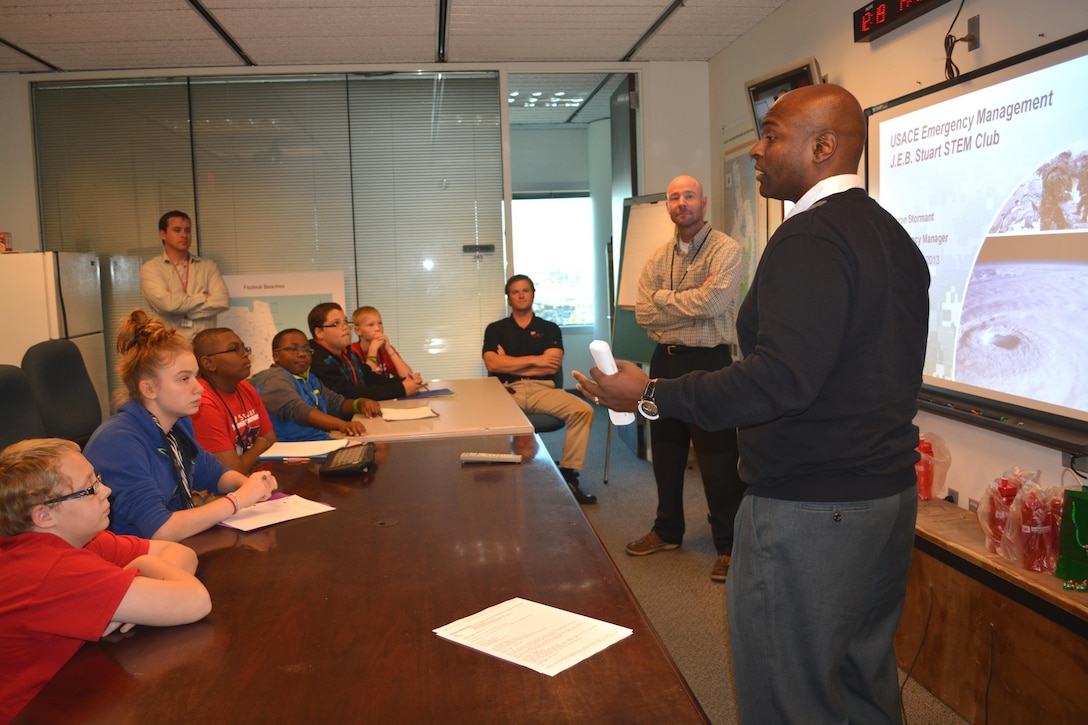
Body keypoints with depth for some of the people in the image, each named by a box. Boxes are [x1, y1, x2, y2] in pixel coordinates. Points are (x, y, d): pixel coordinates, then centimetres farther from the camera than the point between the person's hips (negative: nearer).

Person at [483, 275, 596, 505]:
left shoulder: (550, 329, 18)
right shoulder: (496, 329, 17)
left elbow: (552, 367, 1)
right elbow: (492, 364, -2)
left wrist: (509, 364, 0)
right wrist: (535, 360, -4)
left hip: (542, 389, 1)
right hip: (507, 389, -1)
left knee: (583, 410, -26)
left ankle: (568, 475, -17)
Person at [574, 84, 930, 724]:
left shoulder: (809, 239, -19)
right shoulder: (894, 235, 12)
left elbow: (783, 377, -29)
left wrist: (651, 396, -22)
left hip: (809, 507, -10)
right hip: (891, 490, 10)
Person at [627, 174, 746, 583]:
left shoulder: (725, 250, -8)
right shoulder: (659, 258, 9)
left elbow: (711, 304, -23)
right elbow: (644, 314, -2)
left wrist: (663, 297, -10)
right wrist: (691, 301, -12)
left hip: (708, 362, -6)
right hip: (665, 361, 6)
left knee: (717, 458, -1)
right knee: (666, 452, 16)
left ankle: (729, 544, 13)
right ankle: (667, 530, 33)